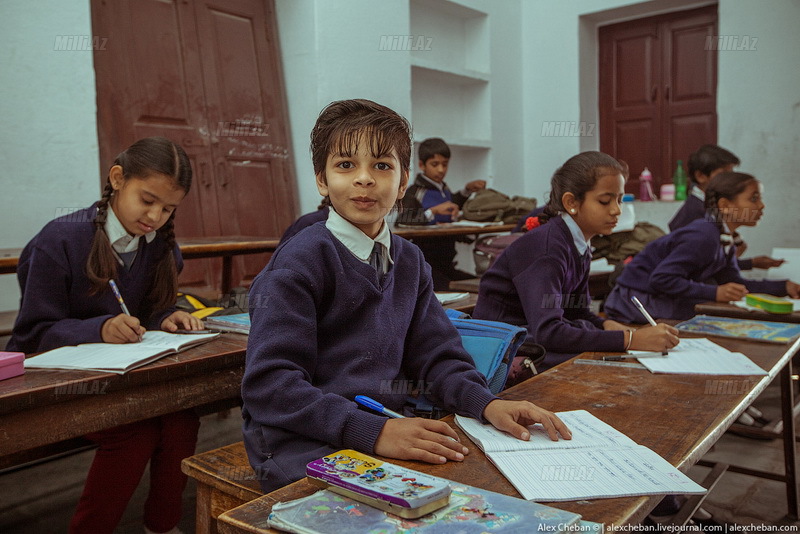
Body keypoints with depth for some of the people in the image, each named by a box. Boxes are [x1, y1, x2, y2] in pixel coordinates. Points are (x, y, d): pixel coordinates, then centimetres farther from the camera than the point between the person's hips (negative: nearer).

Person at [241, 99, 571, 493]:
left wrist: (487, 404, -8)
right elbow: (270, 385, -17)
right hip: (304, 446, -6)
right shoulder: (300, 261, -10)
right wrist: (373, 432, -28)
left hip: (387, 430, 7)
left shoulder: (409, 262, 12)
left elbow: (435, 356, 12)